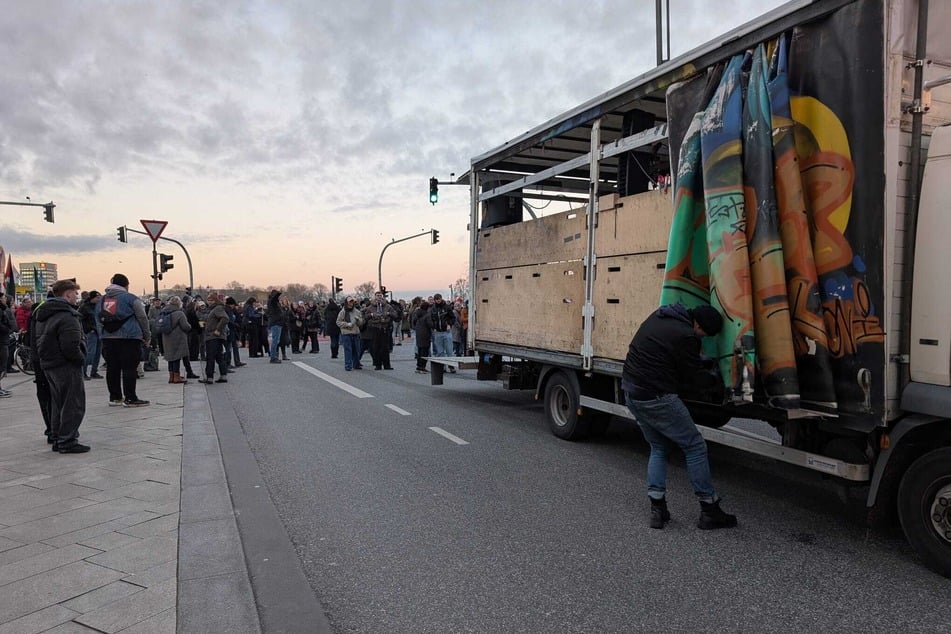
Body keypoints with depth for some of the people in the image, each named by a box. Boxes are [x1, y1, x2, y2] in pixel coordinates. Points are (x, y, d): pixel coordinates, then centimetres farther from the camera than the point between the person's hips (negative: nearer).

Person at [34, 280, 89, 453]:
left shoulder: (43, 315, 14)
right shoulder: (67, 316, -18)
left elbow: (40, 341, 19)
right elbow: (70, 346, -25)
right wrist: (80, 358, -10)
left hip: (48, 365, 10)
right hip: (67, 366, -10)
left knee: (57, 403, 18)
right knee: (73, 404, -3)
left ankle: (57, 438, 24)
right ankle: (67, 441, -1)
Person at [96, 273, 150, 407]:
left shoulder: (102, 300, 13)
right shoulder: (130, 298, -5)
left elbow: (98, 320, 15)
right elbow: (143, 319, -3)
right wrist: (147, 337, 6)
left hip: (108, 339, 6)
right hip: (129, 338, -6)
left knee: (112, 368, 10)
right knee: (129, 368, -3)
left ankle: (114, 397, 17)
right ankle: (130, 398, -2)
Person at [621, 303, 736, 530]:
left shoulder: (659, 315, 9)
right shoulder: (686, 336, -18)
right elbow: (692, 378, -8)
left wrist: (702, 364, 21)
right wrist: (713, 378, 13)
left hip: (631, 391, 9)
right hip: (656, 398, -9)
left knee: (658, 448, 21)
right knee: (695, 447, 6)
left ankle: (657, 509, 15)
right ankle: (710, 511, 14)